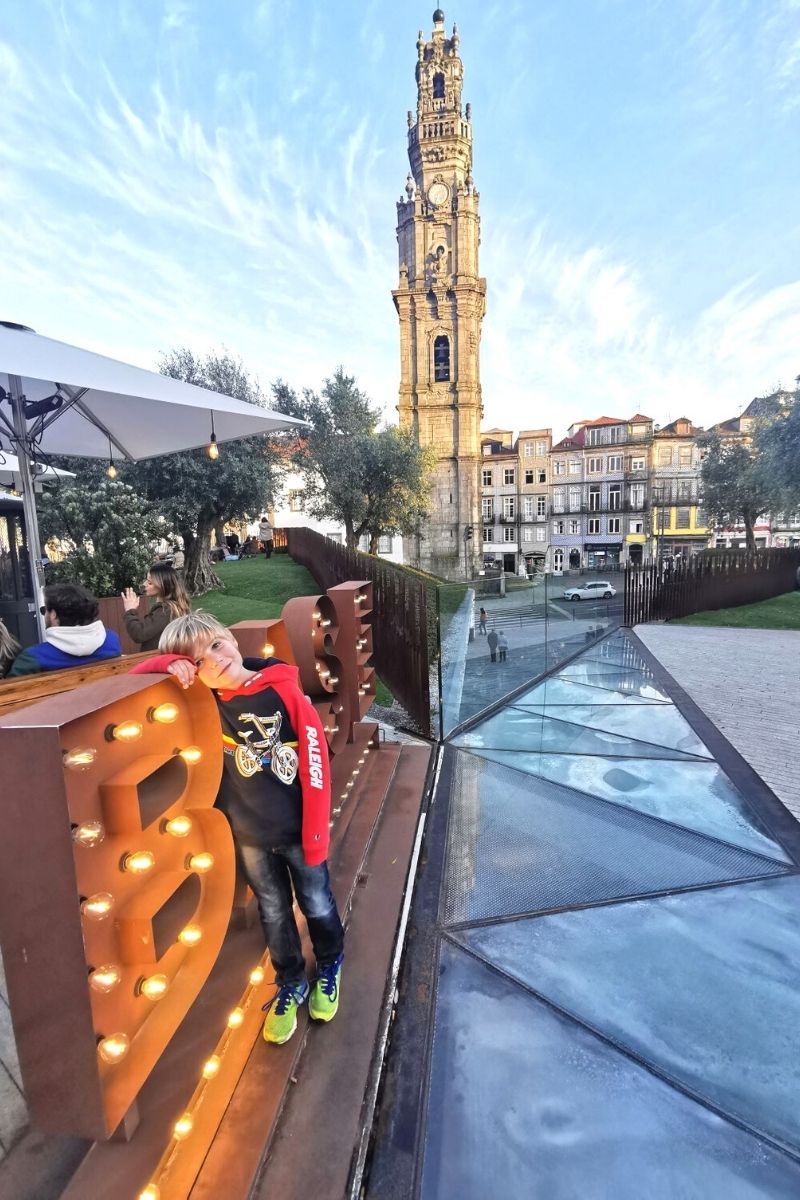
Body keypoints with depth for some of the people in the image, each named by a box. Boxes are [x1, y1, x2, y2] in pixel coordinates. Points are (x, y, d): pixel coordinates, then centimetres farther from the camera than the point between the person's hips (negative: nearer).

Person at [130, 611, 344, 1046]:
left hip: (298, 829, -2)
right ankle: (290, 984, 49)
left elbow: (316, 767, -17)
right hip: (249, 835, 2)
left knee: (317, 905, 19)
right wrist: (170, 663, -28)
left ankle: (330, 967, 50)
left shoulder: (286, 692, -21)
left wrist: (316, 837, -13)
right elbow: (136, 677, -6)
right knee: (273, 913, 22)